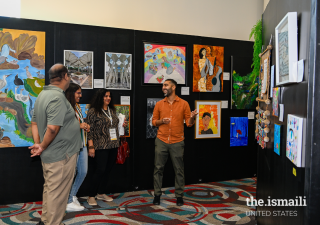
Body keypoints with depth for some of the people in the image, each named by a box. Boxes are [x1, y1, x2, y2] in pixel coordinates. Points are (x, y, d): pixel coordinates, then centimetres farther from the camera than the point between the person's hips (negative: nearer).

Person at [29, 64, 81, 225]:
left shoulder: (43, 94, 10)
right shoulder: (58, 97, -22)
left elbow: (34, 123, 14)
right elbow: (53, 128, -29)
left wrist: (37, 144, 7)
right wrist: (43, 147, -15)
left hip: (49, 155, 10)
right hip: (62, 155, -10)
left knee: (49, 188, 23)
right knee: (58, 193, 3)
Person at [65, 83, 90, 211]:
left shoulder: (77, 106, 14)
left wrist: (85, 126, 7)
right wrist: (79, 126, -21)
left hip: (82, 144, 9)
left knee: (83, 172, 13)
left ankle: (72, 195, 31)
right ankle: (68, 202, 14)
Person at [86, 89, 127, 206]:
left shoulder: (112, 111, 14)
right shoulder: (93, 111, -7)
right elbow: (90, 130, -11)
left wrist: (122, 125, 6)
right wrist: (91, 147, -16)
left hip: (113, 146, 7)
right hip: (101, 147, -7)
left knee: (108, 170, 11)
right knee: (100, 170, -6)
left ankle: (101, 193, 24)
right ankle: (91, 196, 8)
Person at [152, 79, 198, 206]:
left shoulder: (184, 104, 1)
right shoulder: (159, 104, 7)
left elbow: (189, 123, 2)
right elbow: (154, 121, 12)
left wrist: (192, 118, -19)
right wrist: (161, 121, -8)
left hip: (177, 142, -1)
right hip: (161, 141, 2)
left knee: (179, 170, 5)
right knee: (158, 168, 4)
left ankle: (179, 196, 17)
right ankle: (157, 195, 17)